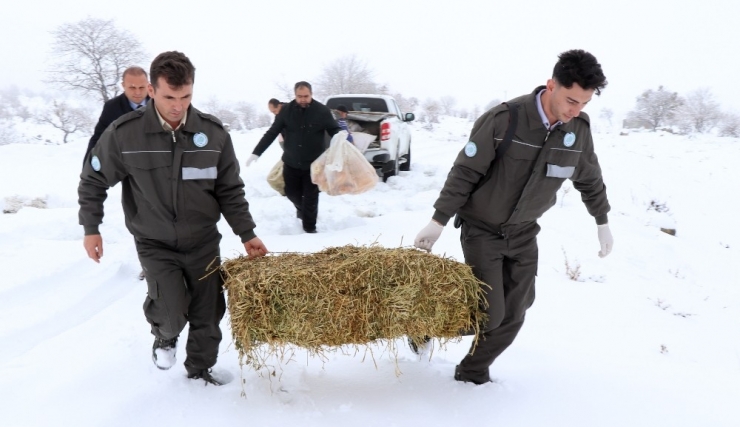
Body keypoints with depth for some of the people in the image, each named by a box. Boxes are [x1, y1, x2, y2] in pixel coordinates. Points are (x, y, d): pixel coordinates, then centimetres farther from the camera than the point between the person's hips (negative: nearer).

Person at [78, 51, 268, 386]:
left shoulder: (213, 133, -10)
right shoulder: (125, 133, -15)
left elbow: (230, 190, 1)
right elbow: (93, 180, 1)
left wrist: (247, 234, 0)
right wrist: (91, 228, 0)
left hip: (203, 242, 2)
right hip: (155, 244, -2)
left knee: (207, 314, 8)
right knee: (172, 313, -16)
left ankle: (200, 369, 35)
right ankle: (164, 335, 21)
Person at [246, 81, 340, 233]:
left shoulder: (322, 111, -10)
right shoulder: (286, 111, -6)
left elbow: (334, 130, -5)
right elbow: (271, 133, -2)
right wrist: (256, 153, -4)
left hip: (314, 163, -2)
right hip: (291, 162, 2)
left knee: (311, 197, 2)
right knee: (291, 192, 14)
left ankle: (309, 227, 16)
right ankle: (301, 208, 47)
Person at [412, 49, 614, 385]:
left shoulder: (579, 128, -7)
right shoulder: (504, 120, -24)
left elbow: (590, 179, 12)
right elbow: (464, 172, -16)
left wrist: (602, 222, 20)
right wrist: (438, 222, -15)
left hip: (524, 233, 5)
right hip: (482, 230, -5)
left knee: (513, 315, 5)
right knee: (488, 314, -10)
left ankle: (472, 373, 25)